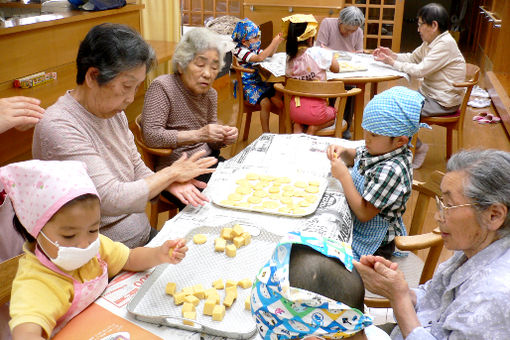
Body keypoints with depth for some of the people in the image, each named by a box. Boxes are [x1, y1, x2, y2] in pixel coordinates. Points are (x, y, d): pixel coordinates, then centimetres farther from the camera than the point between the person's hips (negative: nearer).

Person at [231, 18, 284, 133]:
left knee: (278, 102, -12)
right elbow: (259, 58, -30)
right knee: (265, 102, -26)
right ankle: (266, 132, -15)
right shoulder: (239, 51, -17)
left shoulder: (254, 48, 11)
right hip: (247, 85, -8)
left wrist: (277, 43, 5)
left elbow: (269, 54, 24)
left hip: (258, 82, 8)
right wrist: (273, 43, -26)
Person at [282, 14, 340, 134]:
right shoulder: (319, 53, -14)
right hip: (315, 110, -3)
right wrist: (326, 52, 18)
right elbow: (336, 69, 1)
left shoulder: (290, 57, -2)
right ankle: (314, 128, 3)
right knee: (334, 113, 29)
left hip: (294, 109, 4)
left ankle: (298, 126, 7)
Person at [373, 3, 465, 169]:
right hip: (428, 93, 10)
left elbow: (420, 70, -25)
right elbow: (412, 57, 16)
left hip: (443, 102, -10)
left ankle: (418, 148, 1)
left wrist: (393, 62, -17)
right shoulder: (431, 42, 7)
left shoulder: (445, 44, -22)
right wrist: (392, 54, -1)